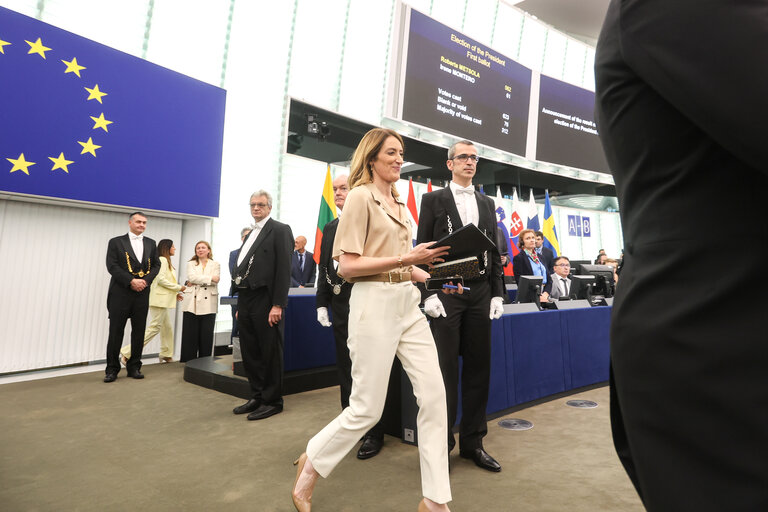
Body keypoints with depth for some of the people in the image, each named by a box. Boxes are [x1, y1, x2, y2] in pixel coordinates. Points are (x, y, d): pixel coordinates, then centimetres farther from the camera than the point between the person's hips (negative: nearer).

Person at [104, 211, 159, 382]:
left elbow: (156, 265, 10)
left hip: (142, 293, 3)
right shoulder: (116, 242, 3)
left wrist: (145, 280, -7)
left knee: (139, 332, 7)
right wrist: (131, 281, -15)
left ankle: (134, 367, 17)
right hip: (121, 293, -3)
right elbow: (112, 266, -6)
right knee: (116, 331, 1)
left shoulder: (151, 243, 14)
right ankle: (112, 369, 10)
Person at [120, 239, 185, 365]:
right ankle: (127, 352, -6)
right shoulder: (162, 260, -10)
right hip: (160, 299, -10)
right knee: (155, 327, -9)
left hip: (163, 300, 10)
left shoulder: (166, 261, 19)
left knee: (167, 327, 13)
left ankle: (166, 355, 20)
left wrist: (175, 294, 12)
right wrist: (178, 287, -12)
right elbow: (161, 279, -19)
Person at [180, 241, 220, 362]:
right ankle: (189, 360, 6)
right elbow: (191, 277, -4)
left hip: (208, 303, -1)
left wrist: (196, 281, -7)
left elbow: (216, 280, -4)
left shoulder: (215, 265, 12)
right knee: (190, 333, -1)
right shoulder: (191, 264, 15)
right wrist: (210, 278, -11)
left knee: (206, 333, -1)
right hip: (192, 303, 1)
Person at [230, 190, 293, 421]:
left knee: (270, 354, 1)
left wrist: (277, 305, -19)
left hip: (265, 301, -8)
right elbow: (242, 269, 18)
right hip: (246, 300, 8)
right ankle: (257, 396, 26)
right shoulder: (250, 235, 21)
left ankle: (272, 401, 12)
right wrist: (240, 305, 15)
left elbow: (284, 269, -13)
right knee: (250, 352, 14)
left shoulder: (280, 230, -4)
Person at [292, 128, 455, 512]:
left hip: (408, 303, 7)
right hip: (375, 304, -7)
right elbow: (347, 266, -13)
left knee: (434, 396, 2)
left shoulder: (399, 204, 17)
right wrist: (404, 260, -20)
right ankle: (311, 464, 28)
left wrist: (431, 276, 7)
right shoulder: (361, 197, -6)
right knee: (367, 409, 1)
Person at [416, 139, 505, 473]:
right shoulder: (433, 200, 5)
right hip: (446, 292, -4)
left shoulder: (487, 203, 16)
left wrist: (497, 293, 5)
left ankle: (472, 442, 21)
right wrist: (428, 294, -10)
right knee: (445, 370, -1)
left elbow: (494, 251, 14)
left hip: (481, 293, 4)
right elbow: (423, 249, -1)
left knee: (478, 369, 8)